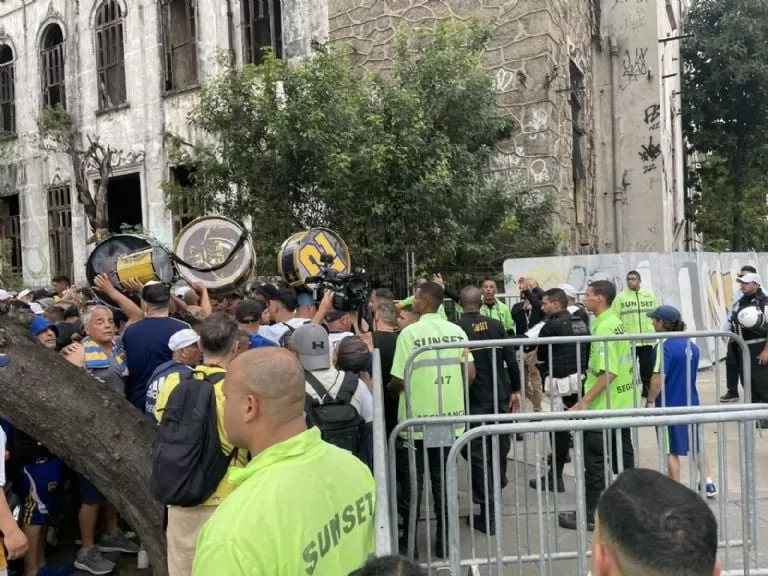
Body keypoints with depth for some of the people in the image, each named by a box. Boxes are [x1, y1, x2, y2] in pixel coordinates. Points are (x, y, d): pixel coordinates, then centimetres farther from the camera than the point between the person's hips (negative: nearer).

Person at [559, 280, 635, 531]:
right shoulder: (616, 323, 10)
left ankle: (587, 515, 9)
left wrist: (585, 401, -23)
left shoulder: (603, 327, -19)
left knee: (594, 462, 0)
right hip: (622, 404, 9)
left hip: (603, 407, -9)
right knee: (623, 457, 15)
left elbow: (608, 372, -25)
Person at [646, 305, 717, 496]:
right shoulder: (691, 345, 4)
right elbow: (691, 374, 14)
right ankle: (709, 484, 27)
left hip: (669, 406, -7)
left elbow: (657, 380, -23)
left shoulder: (663, 347, -19)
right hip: (691, 404, 7)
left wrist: (649, 401, -12)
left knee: (671, 451, 6)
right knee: (697, 446, 22)